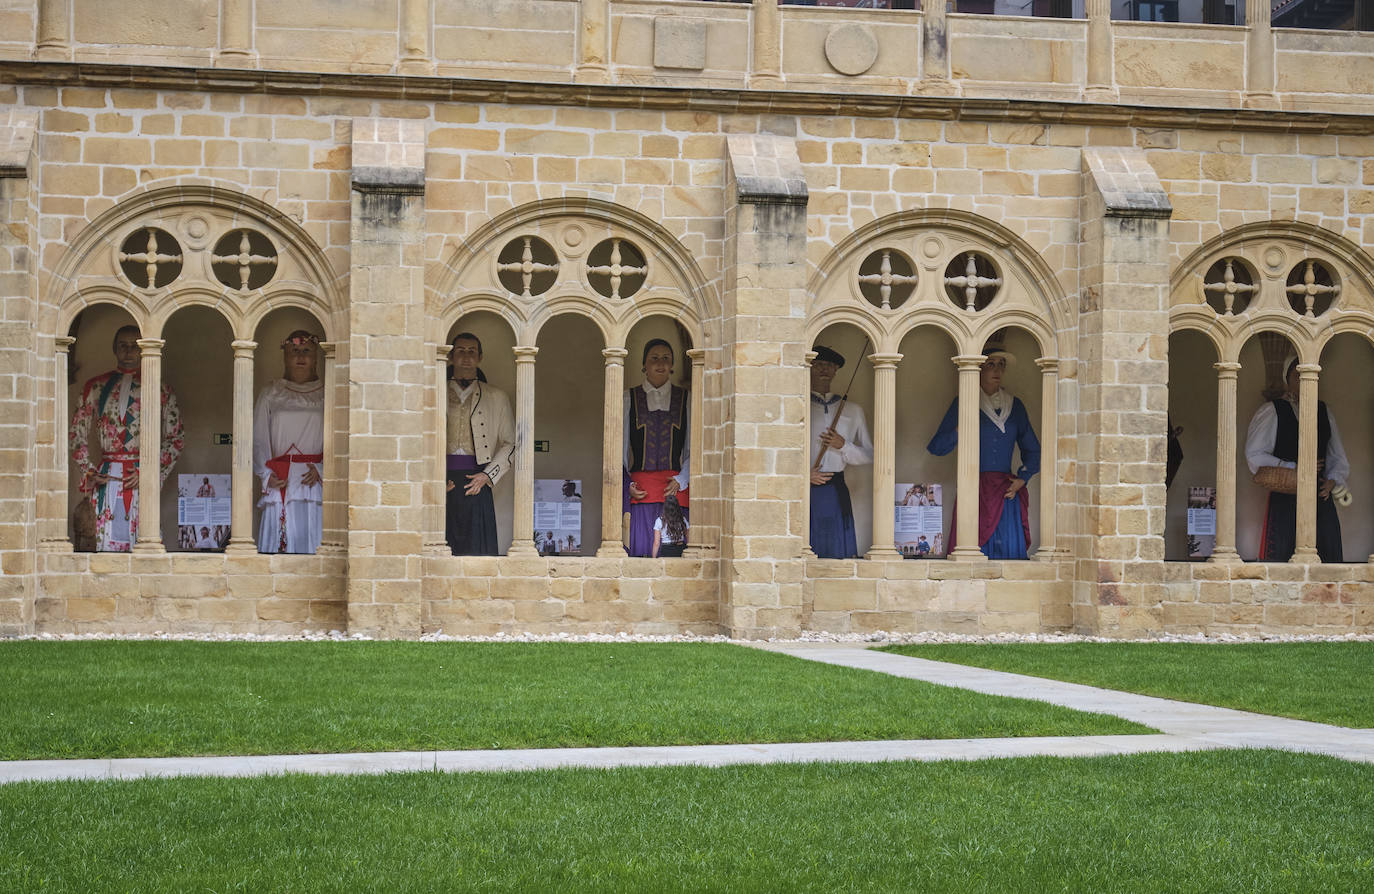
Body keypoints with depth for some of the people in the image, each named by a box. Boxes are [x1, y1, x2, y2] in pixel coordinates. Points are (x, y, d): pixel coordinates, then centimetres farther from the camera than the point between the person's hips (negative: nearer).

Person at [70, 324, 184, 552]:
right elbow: (77, 434, 16)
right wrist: (89, 471, 2)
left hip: (144, 480, -1)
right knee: (107, 544, -4)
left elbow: (176, 439, 6)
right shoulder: (95, 387, 13)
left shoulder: (160, 390, 8)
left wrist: (149, 472, -6)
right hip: (107, 479, 1)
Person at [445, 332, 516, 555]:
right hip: (442, 481, 0)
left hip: (477, 484, 0)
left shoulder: (497, 398, 13)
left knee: (477, 547, -6)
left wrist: (487, 476, -5)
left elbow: (510, 445, 9)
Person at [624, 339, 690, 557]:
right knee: (642, 548, -8)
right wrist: (627, 486, -4)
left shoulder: (686, 399, 11)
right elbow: (620, 447, 9)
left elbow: (693, 449, 8)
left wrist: (681, 480, -7)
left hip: (675, 488, 0)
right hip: (640, 488, 0)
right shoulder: (629, 399, 11)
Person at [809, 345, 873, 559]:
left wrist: (843, 446, -4)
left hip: (836, 492, 3)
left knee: (838, 549, -2)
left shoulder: (853, 411, 16)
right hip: (804, 490, -3)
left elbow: (870, 455, 15)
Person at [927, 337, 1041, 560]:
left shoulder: (1015, 406, 15)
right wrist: (961, 428, -15)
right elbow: (936, 447, 2)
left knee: (1010, 549, -6)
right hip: (975, 489, -3)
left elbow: (1032, 450, 21)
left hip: (1006, 492, 3)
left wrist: (1022, 479, 5)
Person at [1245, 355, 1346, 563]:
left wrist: (1332, 481, -1)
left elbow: (1338, 456, 19)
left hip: (1320, 497, 4)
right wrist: (1294, 468, -8)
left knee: (1330, 553, -5)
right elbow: (1254, 456, -4)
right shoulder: (1272, 411, 2)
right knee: (1279, 554, -10)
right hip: (1284, 498, -4)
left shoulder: (1323, 410, 17)